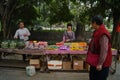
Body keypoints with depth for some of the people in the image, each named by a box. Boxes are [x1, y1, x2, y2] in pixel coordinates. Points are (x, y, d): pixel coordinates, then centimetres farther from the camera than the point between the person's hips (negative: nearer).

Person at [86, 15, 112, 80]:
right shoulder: (97, 32, 6)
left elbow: (104, 50, -27)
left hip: (100, 63, -10)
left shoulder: (103, 34, -24)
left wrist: (100, 63, -26)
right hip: (94, 61, 10)